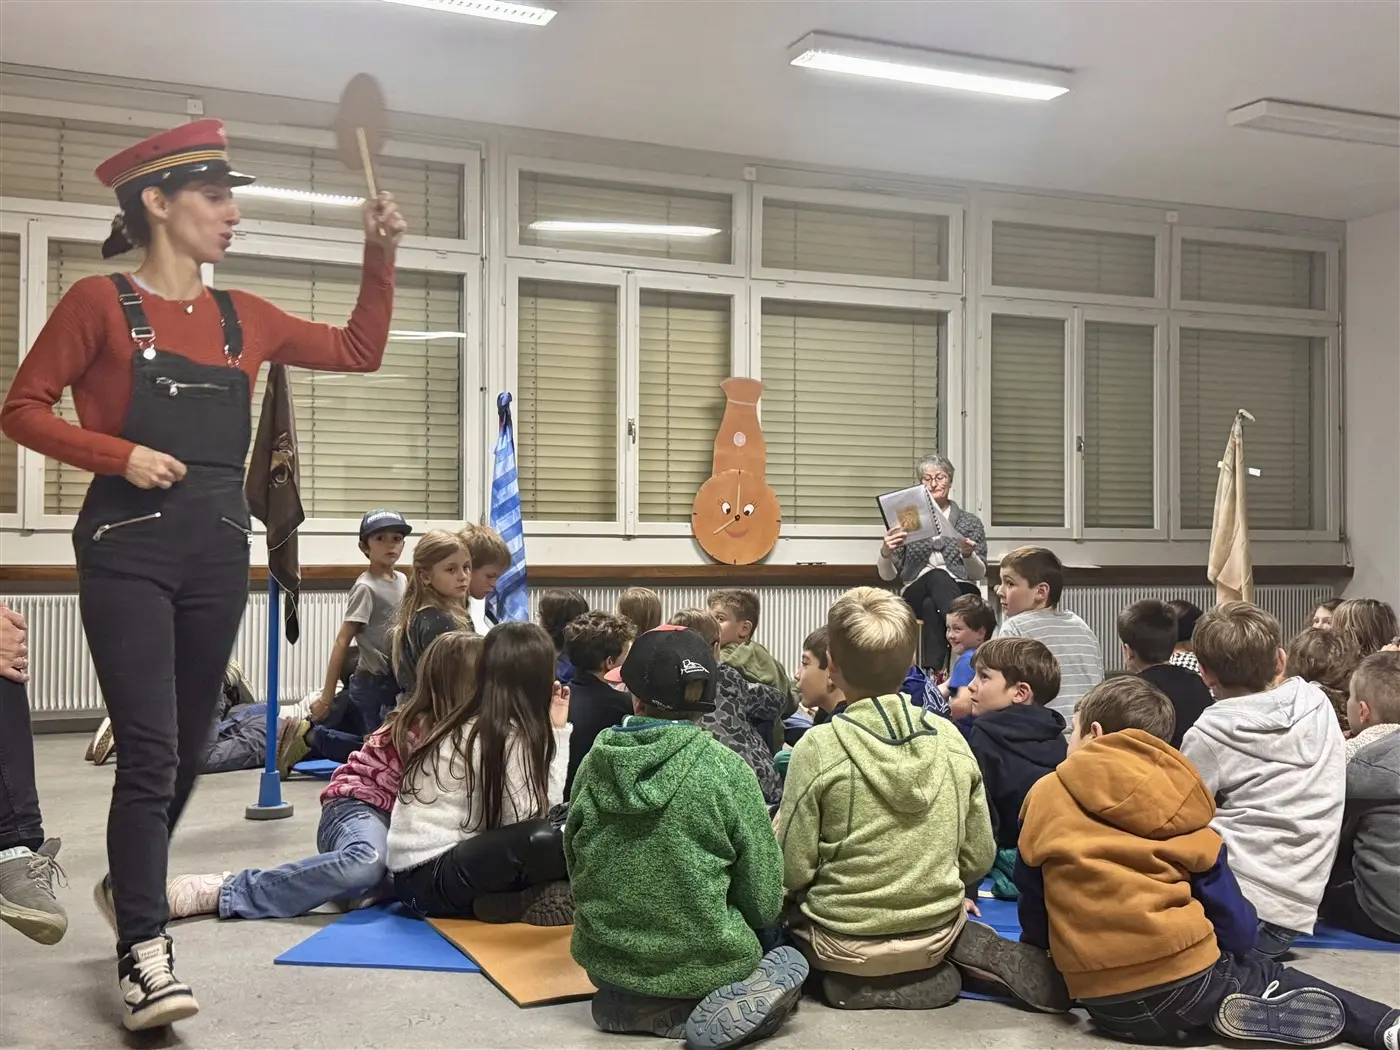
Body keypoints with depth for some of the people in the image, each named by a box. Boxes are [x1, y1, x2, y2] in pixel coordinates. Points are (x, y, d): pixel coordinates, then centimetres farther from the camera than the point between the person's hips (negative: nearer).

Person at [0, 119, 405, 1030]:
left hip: (220, 547, 5)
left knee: (190, 746, 13)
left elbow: (359, 352, 18)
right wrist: (119, 454, -15)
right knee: (150, 750, -12)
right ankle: (145, 954, -5)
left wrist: (381, 260, 9)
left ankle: (129, 888, 37)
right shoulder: (99, 303, -2)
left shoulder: (243, 319, 12)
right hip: (129, 546, -5)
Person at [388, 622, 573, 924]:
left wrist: (555, 730, 4)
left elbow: (536, 808, 2)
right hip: (428, 878, -9)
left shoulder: (473, 724, 8)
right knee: (546, 839, -31)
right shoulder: (504, 736, -16)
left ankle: (498, 898, -5)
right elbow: (533, 817, -20)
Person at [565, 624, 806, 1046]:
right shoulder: (726, 769, -15)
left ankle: (631, 1007, 5)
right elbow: (763, 901, -9)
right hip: (705, 964, -5)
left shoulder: (594, 765, -6)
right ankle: (720, 1005, -4)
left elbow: (575, 866, 7)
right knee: (788, 960, 22)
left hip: (607, 961, 5)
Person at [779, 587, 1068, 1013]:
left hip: (846, 944, -4)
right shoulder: (950, 739, -6)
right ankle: (935, 962, 5)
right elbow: (978, 858, 0)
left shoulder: (818, 747, -18)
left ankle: (861, 980, 2)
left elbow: (792, 871, -14)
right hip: (938, 934, 5)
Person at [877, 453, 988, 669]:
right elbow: (887, 575, 10)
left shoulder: (970, 522, 13)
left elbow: (980, 574, 6)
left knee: (932, 607, -38)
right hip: (917, 595, 0)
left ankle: (932, 672, -52)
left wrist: (968, 554, -18)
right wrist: (885, 552, -14)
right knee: (937, 577, -37)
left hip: (960, 593, 0)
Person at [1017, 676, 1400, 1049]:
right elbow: (1236, 926, 8)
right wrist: (1236, 941, 30)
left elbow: (1030, 900, 16)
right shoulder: (1180, 813, 9)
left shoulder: (1046, 796, 8)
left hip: (1103, 1004, 0)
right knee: (1268, 976, 25)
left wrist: (1042, 951, 33)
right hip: (1185, 985, 0)